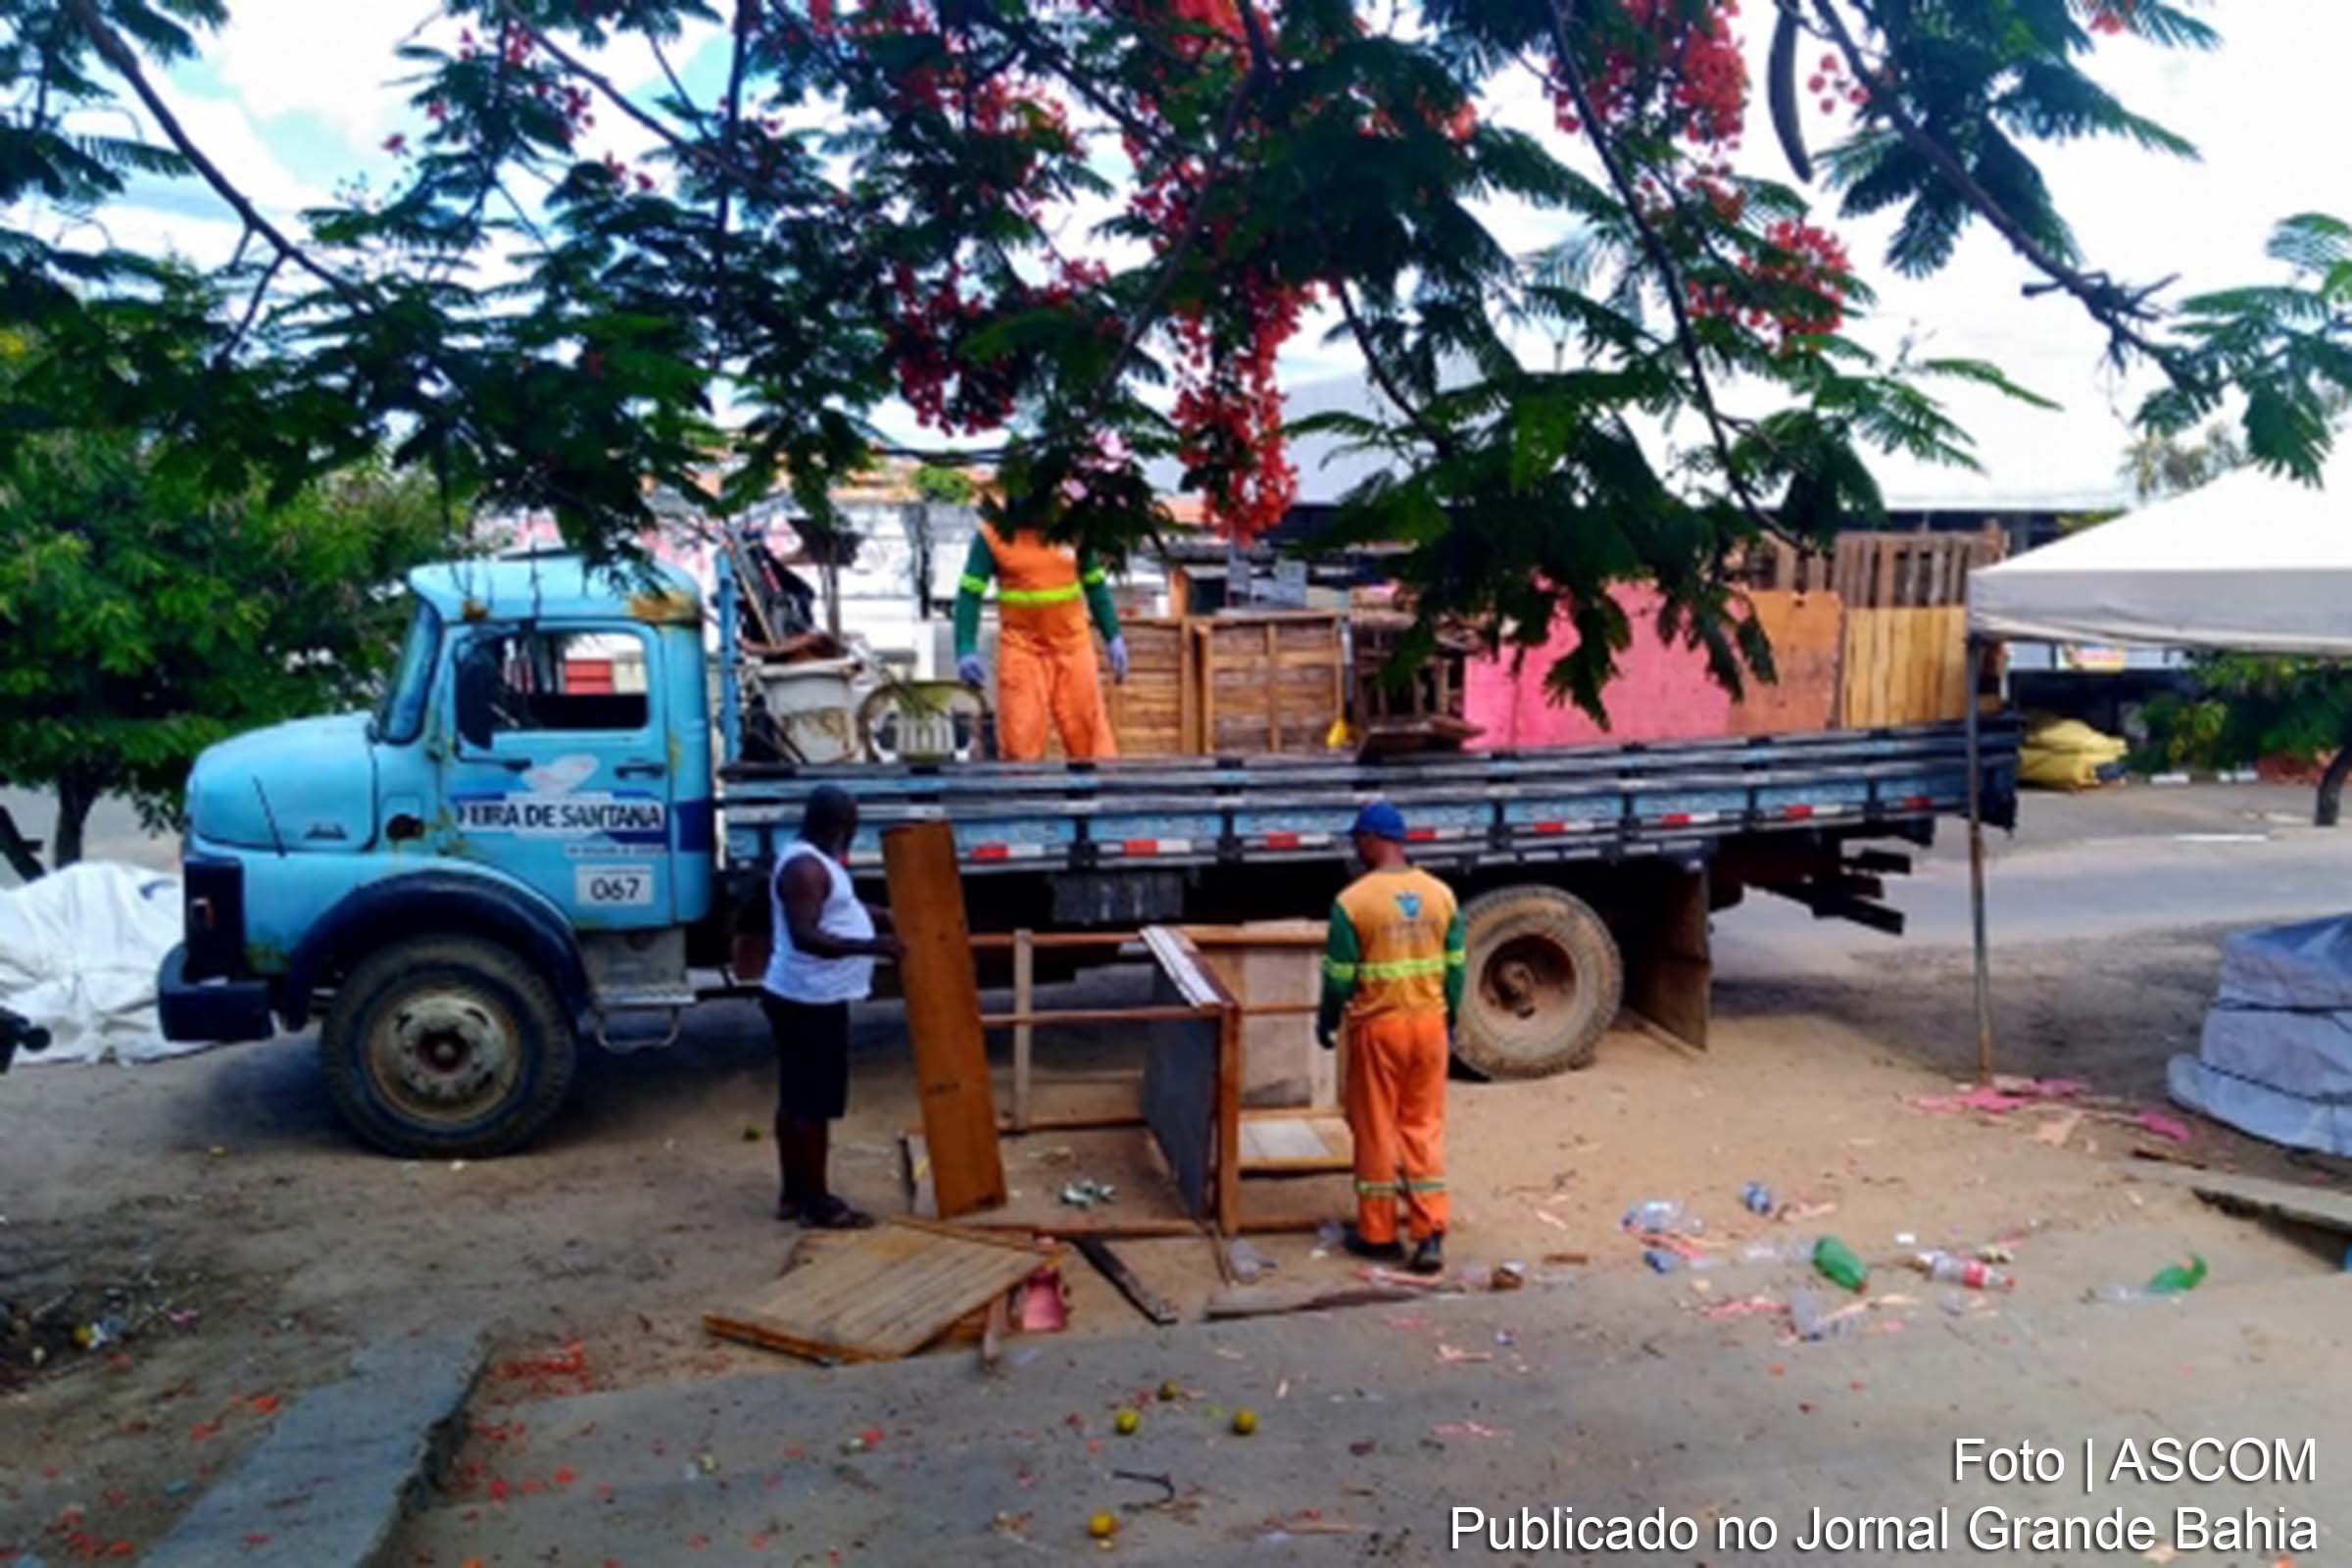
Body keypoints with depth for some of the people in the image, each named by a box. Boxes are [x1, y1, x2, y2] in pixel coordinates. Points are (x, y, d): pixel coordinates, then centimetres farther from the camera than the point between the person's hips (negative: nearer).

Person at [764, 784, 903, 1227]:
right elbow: (805, 936, -31)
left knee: (797, 1099, 16)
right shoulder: (805, 867, -21)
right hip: (810, 1002, -11)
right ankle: (816, 1203, 6)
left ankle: (795, 1194, 24)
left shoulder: (814, 860, 13)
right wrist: (870, 946, -36)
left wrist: (892, 919, 27)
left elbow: (842, 910, 27)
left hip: (803, 998, 11)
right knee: (813, 1103, -2)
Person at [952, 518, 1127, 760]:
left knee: (1089, 734, 1)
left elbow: (1094, 584, 13)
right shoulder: (992, 535, -4)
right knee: (1020, 741, -6)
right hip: (1021, 649, -2)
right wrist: (966, 650, -15)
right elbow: (969, 594, -5)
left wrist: (1113, 637, 9)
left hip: (1073, 647, 2)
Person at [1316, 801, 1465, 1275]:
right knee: (1425, 1127, 11)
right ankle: (1429, 1235, 8)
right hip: (1429, 1023, 4)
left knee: (1376, 1129, 9)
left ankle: (1378, 1234, 18)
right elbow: (1454, 967, 5)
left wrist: (1326, 1021, 9)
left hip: (1377, 1026, -4)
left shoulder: (1352, 900, -13)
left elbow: (1339, 975, -8)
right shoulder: (1441, 894, 0)